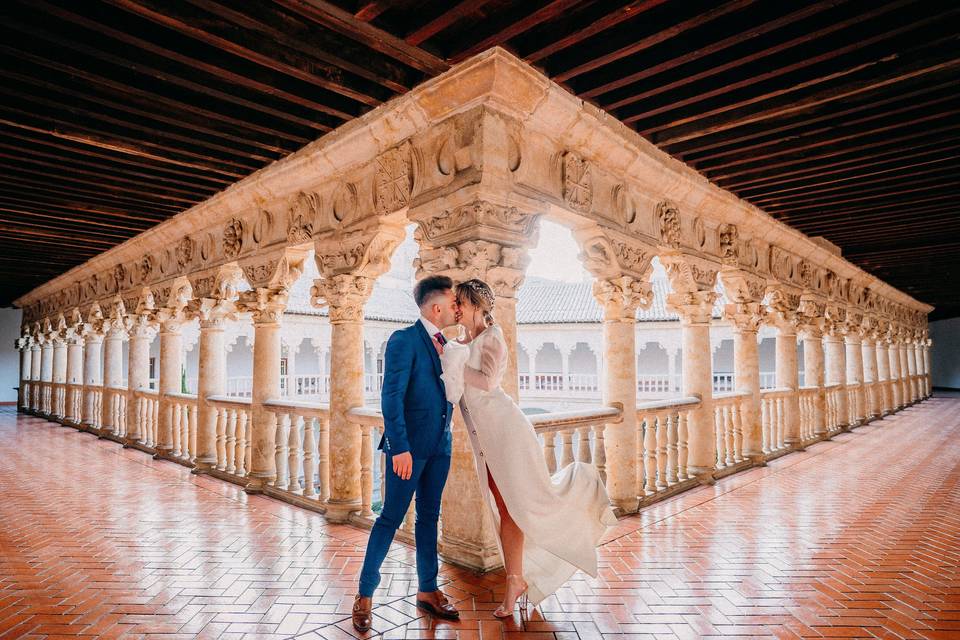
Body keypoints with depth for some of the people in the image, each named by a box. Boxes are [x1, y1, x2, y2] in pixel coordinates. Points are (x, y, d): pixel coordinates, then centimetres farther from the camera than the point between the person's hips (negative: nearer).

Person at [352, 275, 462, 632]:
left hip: (439, 445, 7)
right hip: (409, 445, -7)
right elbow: (391, 397, -17)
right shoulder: (404, 340, -12)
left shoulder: (444, 344, 11)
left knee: (429, 517, 15)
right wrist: (400, 447, -21)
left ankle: (427, 591, 29)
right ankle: (365, 595, 18)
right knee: (391, 517, 2)